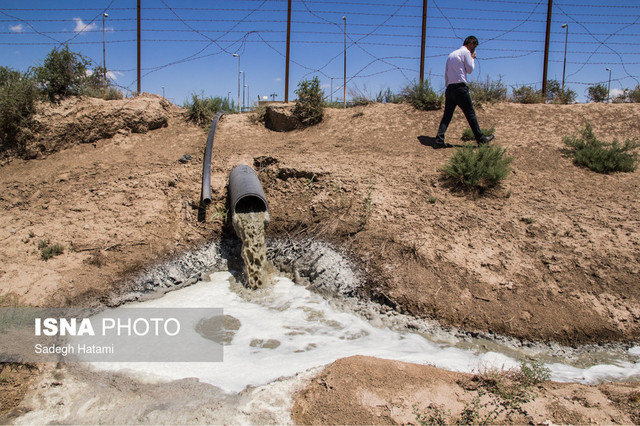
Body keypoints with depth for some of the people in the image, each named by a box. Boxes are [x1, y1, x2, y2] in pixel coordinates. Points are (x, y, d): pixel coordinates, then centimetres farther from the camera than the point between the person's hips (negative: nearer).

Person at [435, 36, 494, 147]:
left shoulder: (451, 54, 22)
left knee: (447, 114, 3)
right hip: (460, 86, -7)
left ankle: (439, 139, -7)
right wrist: (472, 58, 15)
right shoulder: (466, 52, -1)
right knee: (470, 113, -2)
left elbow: (446, 73, 20)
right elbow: (470, 70, 1)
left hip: (450, 87, 7)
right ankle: (480, 138, 4)